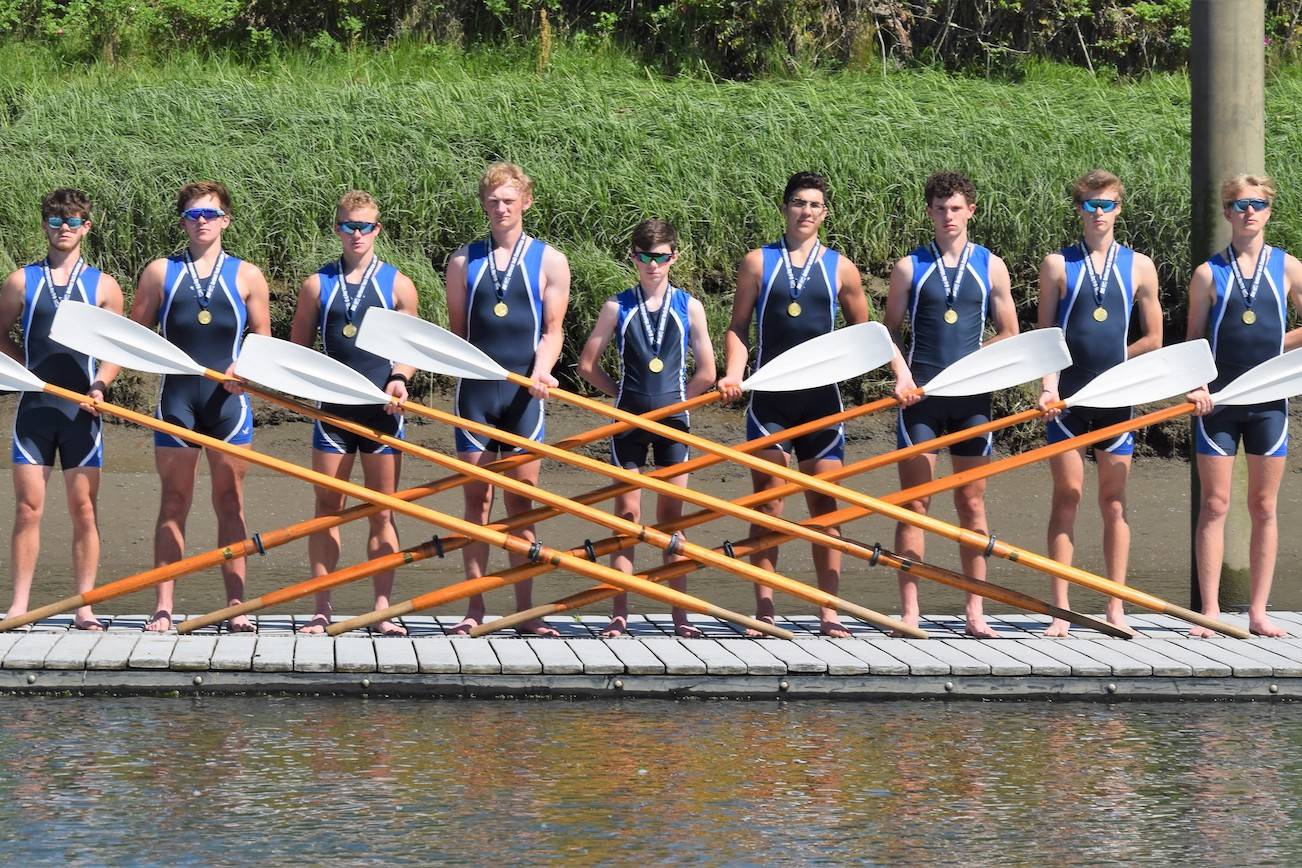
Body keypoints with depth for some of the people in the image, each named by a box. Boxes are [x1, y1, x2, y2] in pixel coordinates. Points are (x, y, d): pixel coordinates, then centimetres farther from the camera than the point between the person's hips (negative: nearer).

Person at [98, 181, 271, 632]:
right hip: (176, 397, 0)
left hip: (228, 397, 0)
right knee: (173, 501, 1)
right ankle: (162, 607, 2)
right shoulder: (160, 273, 8)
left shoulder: (246, 276, 8)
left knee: (230, 501, 2)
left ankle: (236, 605, 4)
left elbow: (264, 339, 8)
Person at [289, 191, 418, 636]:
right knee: (327, 510, 2)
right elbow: (298, 348, 10)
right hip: (333, 410, 1)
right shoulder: (318, 285, 7)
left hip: (382, 411, 0)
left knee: (382, 513, 2)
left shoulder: (397, 285, 6)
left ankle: (382, 608, 6)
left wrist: (399, 378, -9)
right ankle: (322, 610, 6)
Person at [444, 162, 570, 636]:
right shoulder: (464, 260, 9)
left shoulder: (549, 261, 6)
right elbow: (456, 329, 11)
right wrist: (461, 370, -3)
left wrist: (541, 368, -15)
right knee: (477, 499, 1)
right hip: (474, 392, 1)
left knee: (522, 502, 1)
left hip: (523, 395, -1)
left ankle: (525, 609, 3)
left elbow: (552, 329, 3)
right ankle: (474, 609, 3)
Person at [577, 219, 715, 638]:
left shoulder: (688, 307, 4)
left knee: (671, 516, 2)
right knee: (627, 515, 0)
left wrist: (674, 401, 7)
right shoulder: (617, 307, 3)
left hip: (672, 420, 0)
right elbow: (588, 364, 8)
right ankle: (620, 614, 0)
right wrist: (625, 395, 8)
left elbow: (706, 372, 8)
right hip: (629, 421, 0)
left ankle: (679, 615, 4)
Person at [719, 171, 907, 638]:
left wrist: (899, 372, 2)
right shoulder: (758, 263, 5)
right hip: (770, 398, -1)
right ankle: (764, 609, 1)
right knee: (766, 505, -1)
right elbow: (738, 328, 6)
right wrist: (733, 374, -10)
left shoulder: (840, 269, 7)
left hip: (821, 398, 1)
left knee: (824, 504, 1)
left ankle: (829, 612, 3)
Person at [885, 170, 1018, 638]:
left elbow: (1009, 334, 10)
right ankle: (909, 610, 0)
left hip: (971, 396, 1)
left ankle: (975, 611, 7)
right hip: (921, 395, -1)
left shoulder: (990, 267, 9)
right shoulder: (910, 268, 6)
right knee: (914, 503, -2)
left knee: (972, 504, 3)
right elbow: (890, 331, 8)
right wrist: (899, 372, -8)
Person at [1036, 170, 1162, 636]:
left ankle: (1116, 609, 6)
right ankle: (1060, 610, -1)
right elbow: (1045, 335, 1)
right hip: (1068, 399, -1)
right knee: (1066, 497, -2)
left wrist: (1107, 362, 5)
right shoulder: (1058, 264, 4)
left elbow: (1152, 339, 11)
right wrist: (1049, 385, -12)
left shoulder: (1139, 267, 7)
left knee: (1114, 500, 3)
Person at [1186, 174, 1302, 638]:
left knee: (1264, 507, 4)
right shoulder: (1209, 273, 2)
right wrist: (1197, 385, -11)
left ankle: (1258, 612, 7)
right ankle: (1210, 611, 0)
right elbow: (1194, 339, 2)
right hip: (1219, 400, -1)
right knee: (1214, 503, -1)